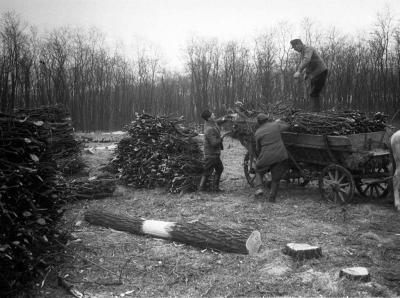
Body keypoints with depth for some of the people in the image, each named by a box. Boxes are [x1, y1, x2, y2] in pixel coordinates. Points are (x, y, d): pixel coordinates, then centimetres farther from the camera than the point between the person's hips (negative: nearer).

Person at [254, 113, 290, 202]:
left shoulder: (257, 133, 0)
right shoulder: (275, 125, 0)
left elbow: (258, 149, 9)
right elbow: (286, 126, 20)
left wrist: (259, 156, 27)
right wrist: (279, 121, 37)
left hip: (266, 157, -1)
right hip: (280, 155, 1)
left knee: (259, 172, 22)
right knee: (276, 177, 16)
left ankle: (259, 188, 0)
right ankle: (272, 196, 14)